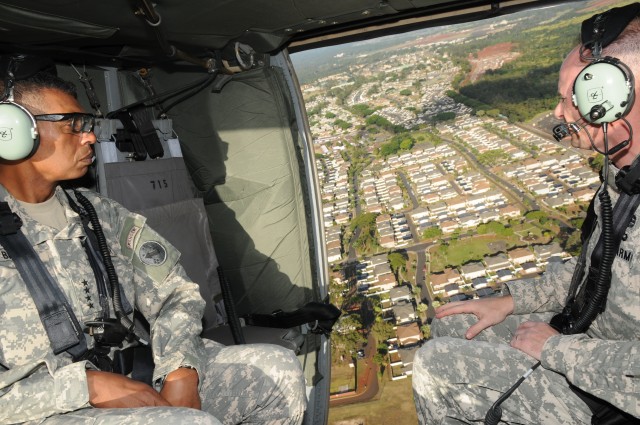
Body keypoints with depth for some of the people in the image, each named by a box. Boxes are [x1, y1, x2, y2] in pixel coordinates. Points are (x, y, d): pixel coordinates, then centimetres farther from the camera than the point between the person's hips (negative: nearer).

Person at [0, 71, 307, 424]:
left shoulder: (99, 212, 9)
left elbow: (172, 292, 8)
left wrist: (180, 371, -8)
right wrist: (89, 385, -19)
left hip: (141, 378, 6)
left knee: (277, 367, -9)